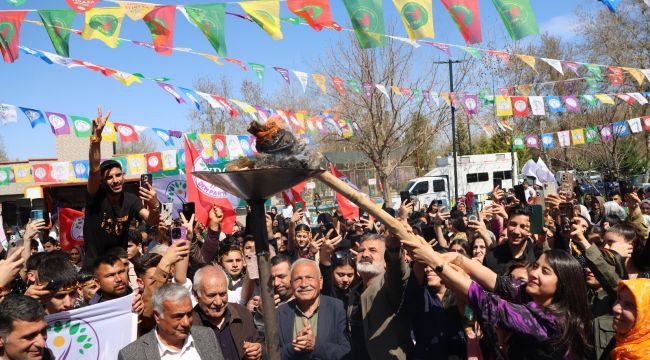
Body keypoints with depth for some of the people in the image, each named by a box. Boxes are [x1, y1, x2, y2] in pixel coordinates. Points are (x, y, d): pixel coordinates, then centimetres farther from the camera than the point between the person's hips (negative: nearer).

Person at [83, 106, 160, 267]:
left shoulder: (131, 200, -4)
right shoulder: (96, 197, -13)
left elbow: (151, 221, -14)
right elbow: (94, 169, -29)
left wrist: (154, 206, -36)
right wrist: (96, 135, -41)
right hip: (94, 263, -3)